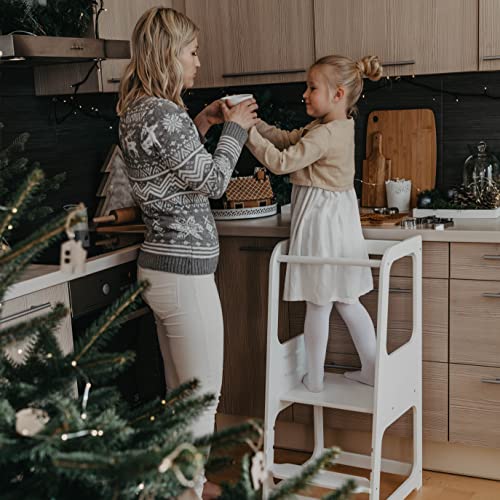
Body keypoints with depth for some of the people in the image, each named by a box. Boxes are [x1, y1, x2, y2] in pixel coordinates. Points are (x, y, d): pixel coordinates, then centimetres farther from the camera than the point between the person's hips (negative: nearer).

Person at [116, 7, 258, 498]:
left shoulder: (137, 110, 11)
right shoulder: (162, 114, -19)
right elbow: (212, 181, -14)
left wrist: (199, 124, 15)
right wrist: (233, 128, 0)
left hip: (160, 266, 10)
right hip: (185, 271, -10)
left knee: (180, 393, 20)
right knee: (203, 397, 1)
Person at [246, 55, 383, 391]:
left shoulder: (325, 135, -20)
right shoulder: (340, 126, 9)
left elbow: (281, 162, -23)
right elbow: (285, 139, 10)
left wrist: (247, 131, -19)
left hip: (320, 221, -9)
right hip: (339, 218, 9)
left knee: (318, 304, 3)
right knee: (347, 301, 16)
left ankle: (314, 379, 17)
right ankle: (372, 370, 22)